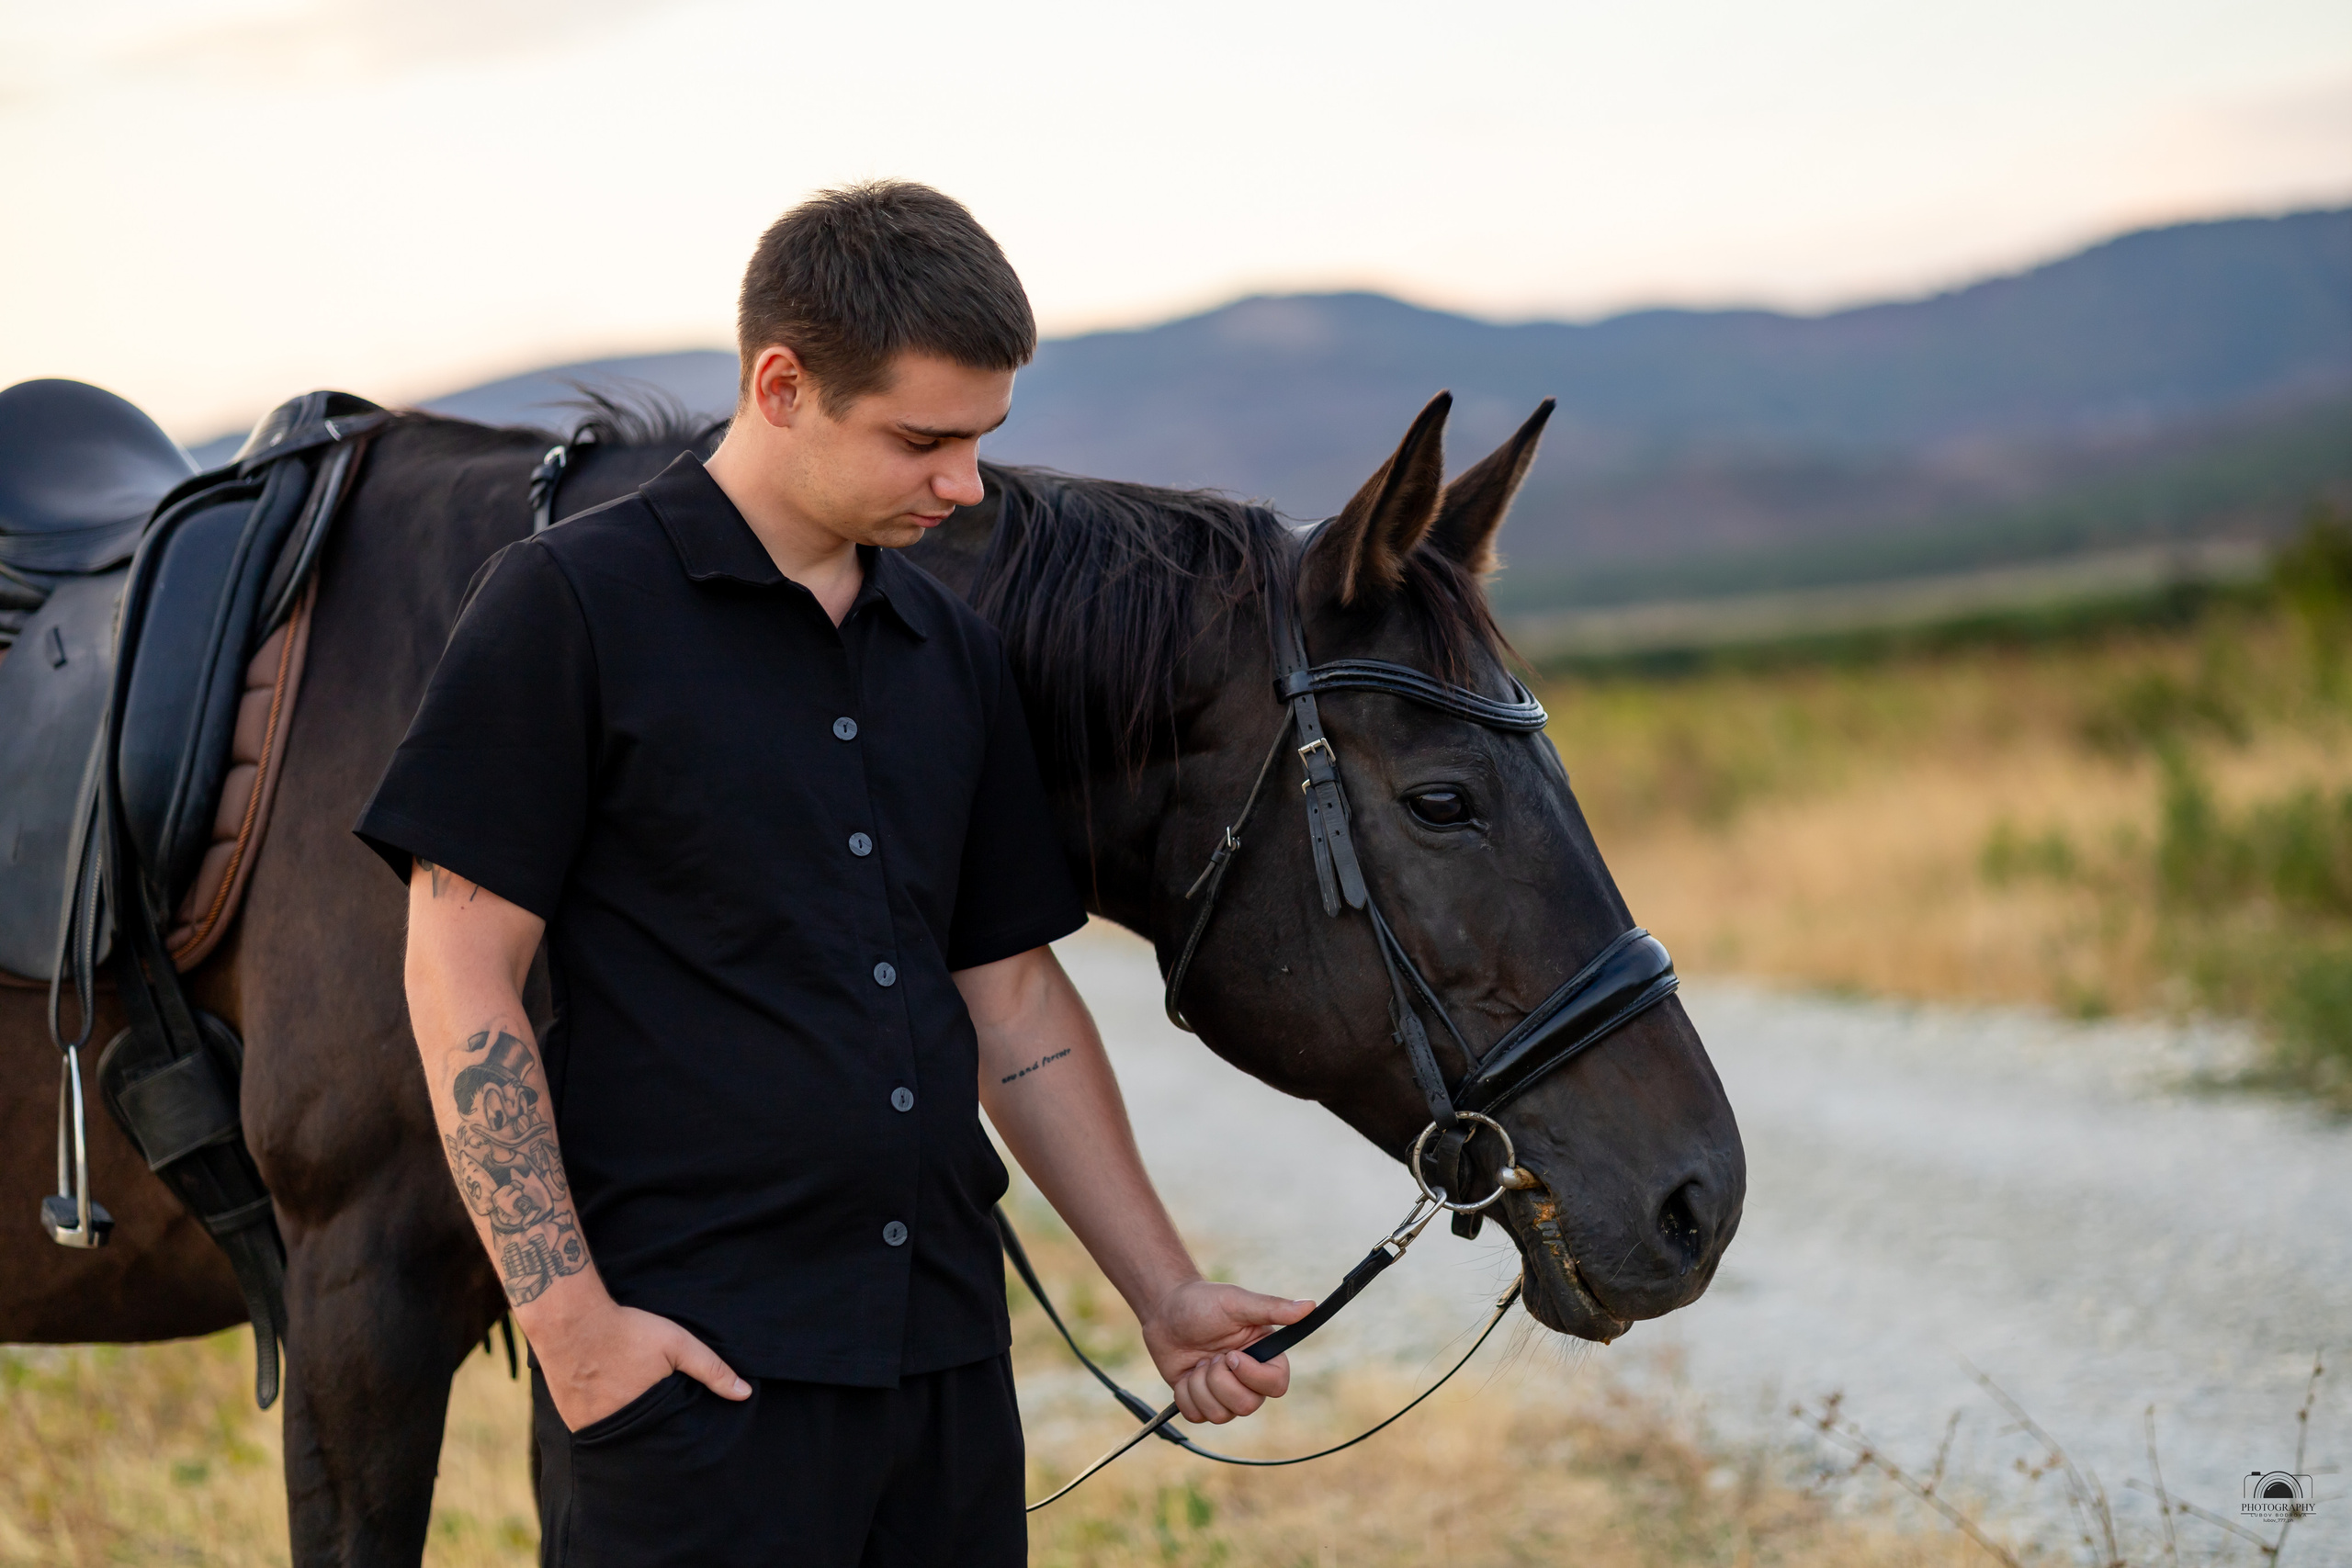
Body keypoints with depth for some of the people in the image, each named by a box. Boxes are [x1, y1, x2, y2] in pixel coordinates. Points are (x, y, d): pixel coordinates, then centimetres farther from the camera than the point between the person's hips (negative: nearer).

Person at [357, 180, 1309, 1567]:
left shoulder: (956, 655, 13)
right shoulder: (571, 607, -6)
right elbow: (461, 975, -9)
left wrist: (1168, 1295, 12)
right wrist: (568, 1314, -14)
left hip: (946, 1347, 6)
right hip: (692, 1354, -6)